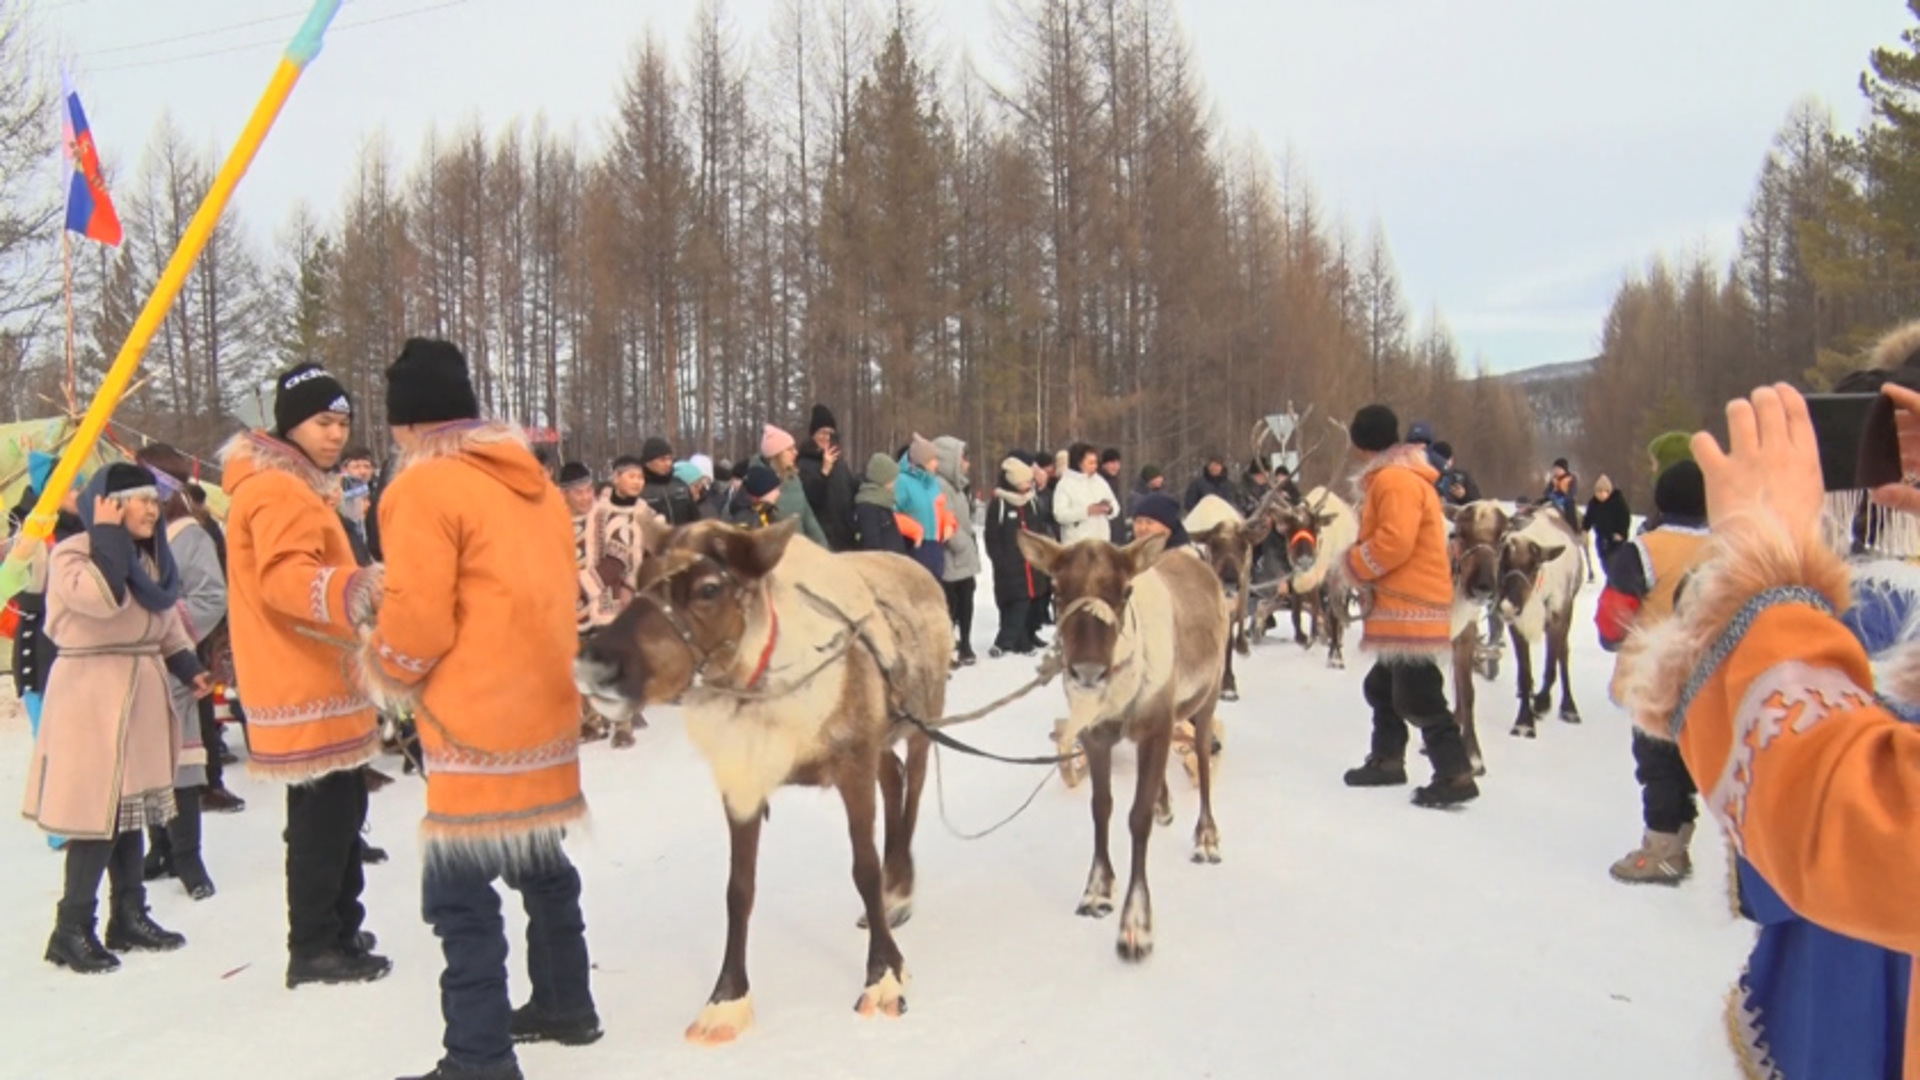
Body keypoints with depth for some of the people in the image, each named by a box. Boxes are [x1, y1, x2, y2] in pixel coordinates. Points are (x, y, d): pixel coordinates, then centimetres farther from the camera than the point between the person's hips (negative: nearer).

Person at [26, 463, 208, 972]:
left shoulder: (149, 558, 16)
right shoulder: (72, 553, -11)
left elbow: (166, 624, 21)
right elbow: (104, 598, -29)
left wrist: (188, 668, 9)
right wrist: (107, 535, -23)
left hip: (140, 694, 9)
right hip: (93, 695, -8)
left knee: (132, 807, 12)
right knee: (98, 812, -10)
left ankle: (129, 917, 21)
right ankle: (72, 930, -3)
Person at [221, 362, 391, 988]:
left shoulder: (297, 487, 20)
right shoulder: (278, 491, -15)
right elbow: (284, 578, -30)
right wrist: (355, 588, -45)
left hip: (318, 678, 11)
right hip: (304, 686, -11)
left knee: (335, 807, 17)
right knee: (325, 812, -7)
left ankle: (339, 931, 28)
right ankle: (314, 947, -1)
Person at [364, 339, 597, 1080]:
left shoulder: (425, 486, -11)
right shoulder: (531, 479, 13)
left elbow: (419, 619, -16)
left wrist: (383, 669, 3)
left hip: (479, 723, -9)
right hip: (544, 705, 9)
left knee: (460, 889, -4)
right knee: (541, 862, 21)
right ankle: (565, 1003, 34)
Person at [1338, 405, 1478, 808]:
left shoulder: (1394, 479, -15)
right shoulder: (1400, 476, 19)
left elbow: (1394, 542, -24)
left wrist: (1356, 565, -9)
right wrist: (1363, 563, 8)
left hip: (1410, 608, -11)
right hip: (1403, 604, 11)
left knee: (1417, 697, -12)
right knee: (1383, 686, 21)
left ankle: (1455, 775, -12)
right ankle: (1387, 760, 32)